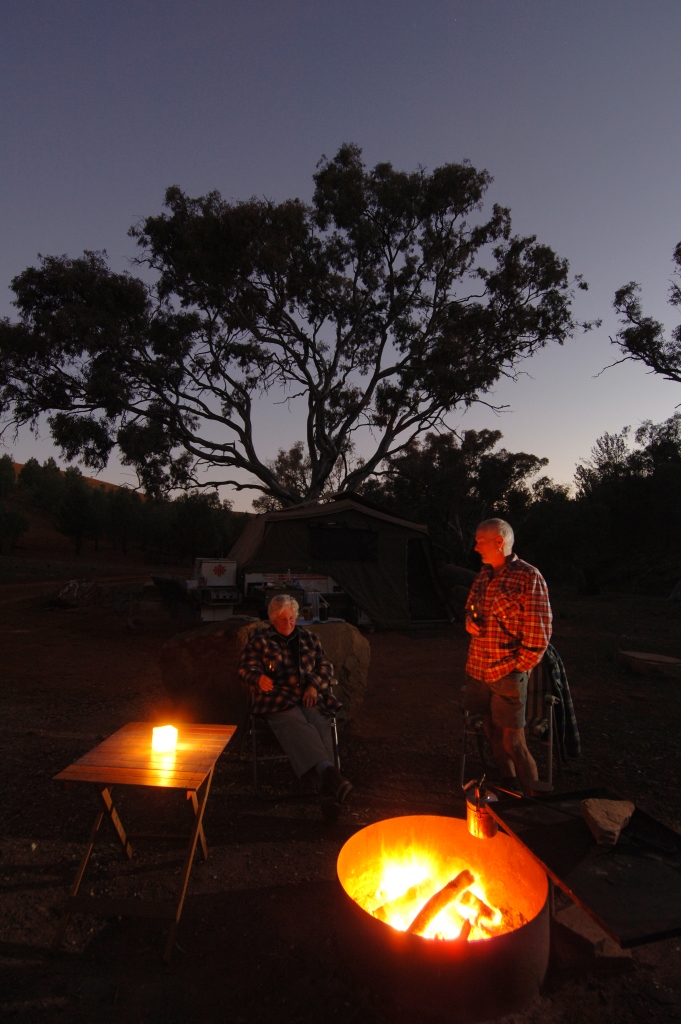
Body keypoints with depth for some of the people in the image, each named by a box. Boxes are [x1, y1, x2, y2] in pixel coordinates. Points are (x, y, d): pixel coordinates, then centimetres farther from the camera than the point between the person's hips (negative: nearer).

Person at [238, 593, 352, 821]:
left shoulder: (309, 639, 25)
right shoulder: (259, 643, 18)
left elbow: (325, 666, 21)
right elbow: (246, 670, 6)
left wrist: (314, 685, -1)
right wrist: (259, 678, -19)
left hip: (309, 697, 2)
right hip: (277, 699, -2)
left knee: (319, 724, -33)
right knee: (298, 725, -36)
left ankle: (327, 788, -46)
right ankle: (329, 773, -55)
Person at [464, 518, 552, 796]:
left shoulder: (528, 577, -12)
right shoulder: (484, 574, 9)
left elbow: (539, 633, -13)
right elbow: (470, 606, 25)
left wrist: (518, 667, -13)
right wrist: (469, 621, 3)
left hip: (506, 676, -7)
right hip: (477, 669, 7)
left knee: (512, 742, -3)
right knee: (493, 736, 18)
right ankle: (509, 790, 36)